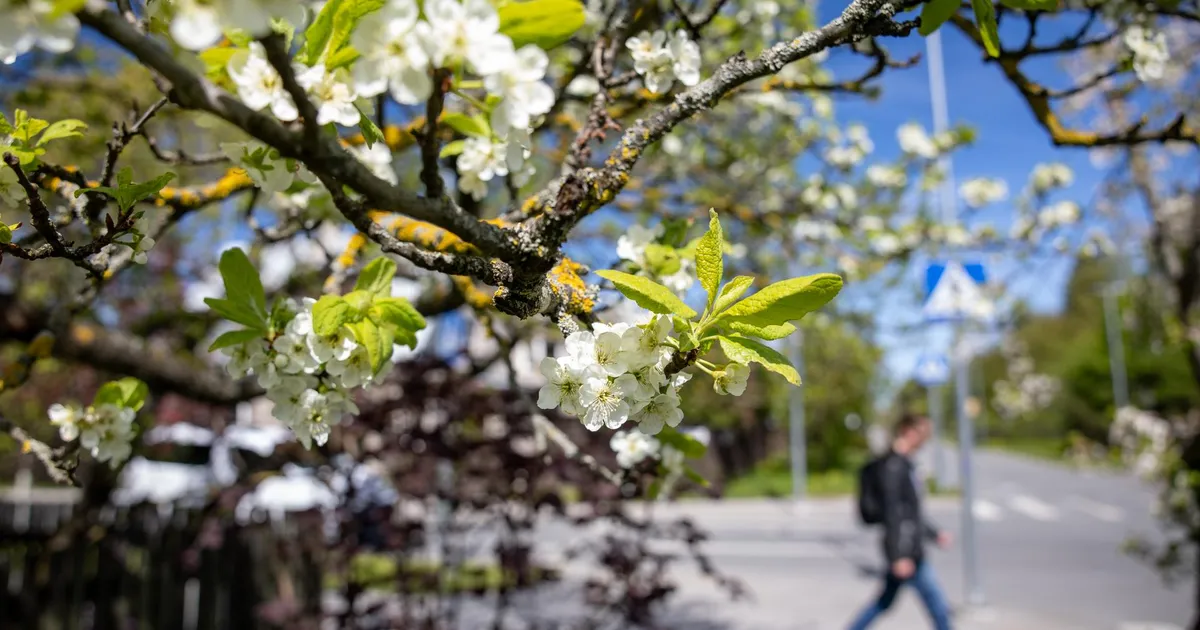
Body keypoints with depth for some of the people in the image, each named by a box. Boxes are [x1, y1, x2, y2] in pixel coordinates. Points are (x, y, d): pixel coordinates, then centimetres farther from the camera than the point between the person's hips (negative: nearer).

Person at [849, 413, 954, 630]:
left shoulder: (904, 464, 13)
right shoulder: (893, 466, -18)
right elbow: (892, 513, -22)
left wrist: (934, 533, 25)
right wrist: (899, 555, -24)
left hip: (909, 548, 10)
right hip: (905, 551, -10)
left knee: (884, 602, 17)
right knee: (939, 608, -1)